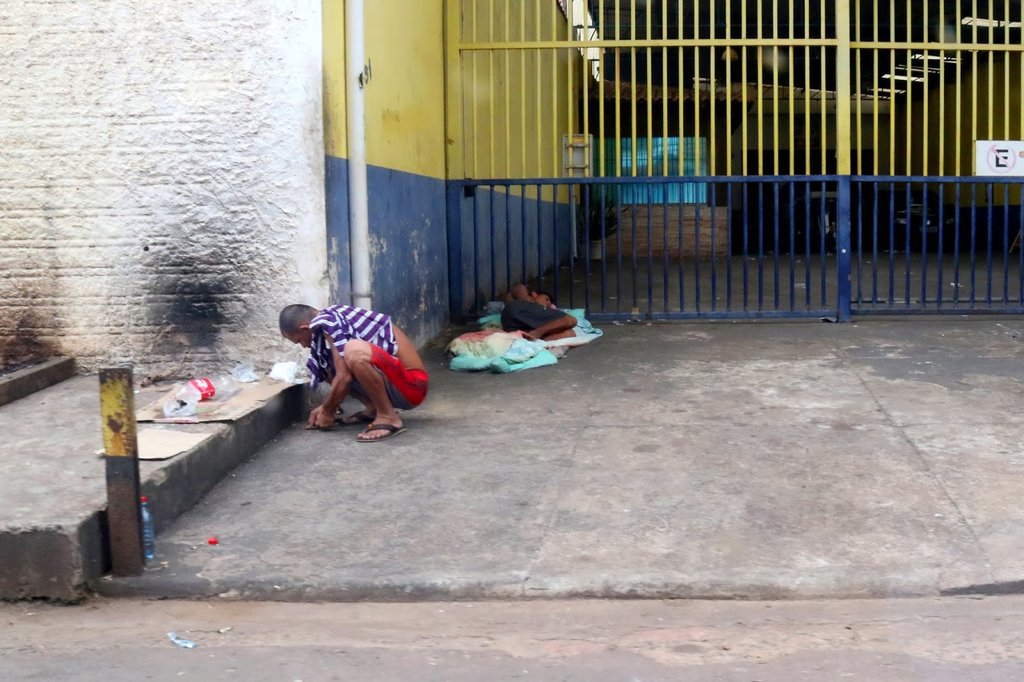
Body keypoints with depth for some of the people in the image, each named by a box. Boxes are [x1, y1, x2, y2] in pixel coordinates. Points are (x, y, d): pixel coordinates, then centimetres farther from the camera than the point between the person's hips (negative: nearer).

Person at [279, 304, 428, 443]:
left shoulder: (328, 323, -16)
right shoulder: (335, 318, 13)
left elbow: (344, 376, -20)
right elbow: (346, 374, 21)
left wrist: (328, 411, -5)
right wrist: (326, 406, 17)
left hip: (410, 384, -10)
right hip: (394, 381, 10)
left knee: (355, 351, -35)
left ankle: (389, 417, -19)